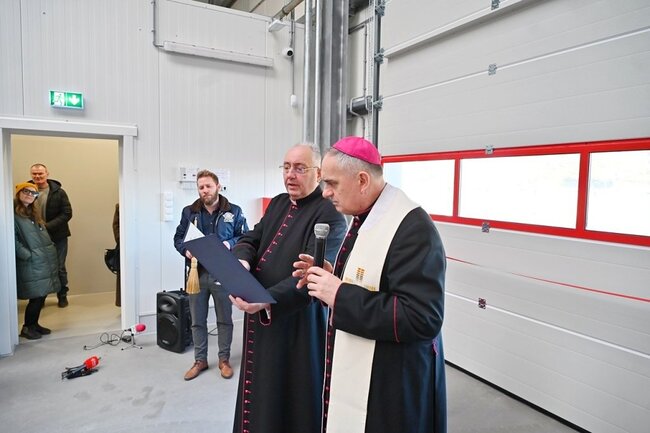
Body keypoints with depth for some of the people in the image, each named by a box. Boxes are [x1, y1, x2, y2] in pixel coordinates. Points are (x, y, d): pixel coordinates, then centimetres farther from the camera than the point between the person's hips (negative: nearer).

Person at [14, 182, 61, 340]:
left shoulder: (34, 213, 19)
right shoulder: (13, 213, -9)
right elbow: (13, 239, -17)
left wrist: (51, 252, 11)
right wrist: (27, 255, -18)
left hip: (46, 261, 8)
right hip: (31, 264, -8)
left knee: (41, 295, 11)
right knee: (36, 296, -3)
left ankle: (34, 324, 25)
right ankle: (27, 328, 13)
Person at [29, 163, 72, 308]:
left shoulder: (58, 192, -5)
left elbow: (67, 213, -8)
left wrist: (48, 226, -19)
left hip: (58, 236, -1)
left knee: (59, 268, 8)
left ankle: (62, 295, 25)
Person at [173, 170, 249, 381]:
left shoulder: (234, 211, 0)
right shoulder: (189, 212, 6)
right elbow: (178, 237, 11)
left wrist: (230, 244, -17)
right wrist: (185, 250, -10)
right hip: (197, 272, 2)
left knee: (224, 319, 10)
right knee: (197, 320, 11)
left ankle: (224, 359, 26)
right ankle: (200, 360, 28)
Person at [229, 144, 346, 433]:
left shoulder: (329, 215, -17)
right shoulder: (278, 204, 10)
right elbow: (251, 238, 7)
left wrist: (267, 301, -35)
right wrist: (241, 260, -16)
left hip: (298, 324, -7)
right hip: (261, 318, 7)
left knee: (290, 400, 10)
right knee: (262, 391, 23)